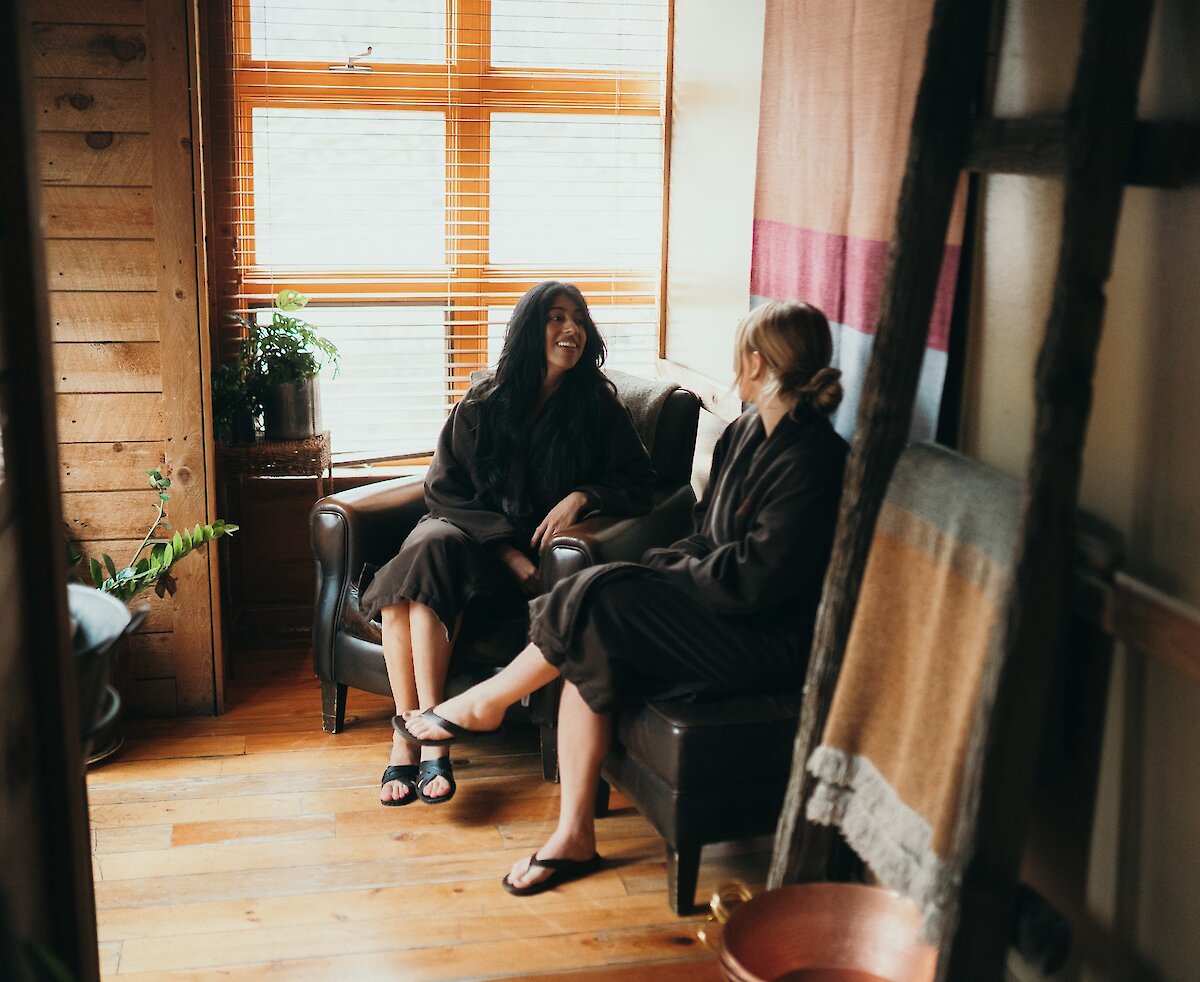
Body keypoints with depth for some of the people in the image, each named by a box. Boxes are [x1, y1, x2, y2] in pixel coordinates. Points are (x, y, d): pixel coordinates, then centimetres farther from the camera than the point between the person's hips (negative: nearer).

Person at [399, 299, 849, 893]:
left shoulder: (812, 460, -20)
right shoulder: (745, 433, 10)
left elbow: (756, 579, -23)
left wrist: (669, 571, -10)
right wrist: (670, 563, -3)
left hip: (769, 639, -9)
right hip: (725, 610, 9)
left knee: (598, 606, -18)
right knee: (590, 653, -14)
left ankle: (483, 703, 5)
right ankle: (574, 837, -8)